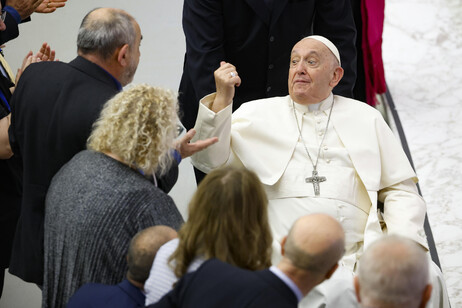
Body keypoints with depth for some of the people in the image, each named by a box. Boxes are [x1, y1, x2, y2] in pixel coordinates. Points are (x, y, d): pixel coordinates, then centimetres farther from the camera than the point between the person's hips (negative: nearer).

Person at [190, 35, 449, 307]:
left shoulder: (366, 118, 22)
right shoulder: (258, 114, 18)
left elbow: (400, 191, 18)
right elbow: (211, 160, 4)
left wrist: (405, 242, 0)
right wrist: (222, 99, -9)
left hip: (360, 256, 2)